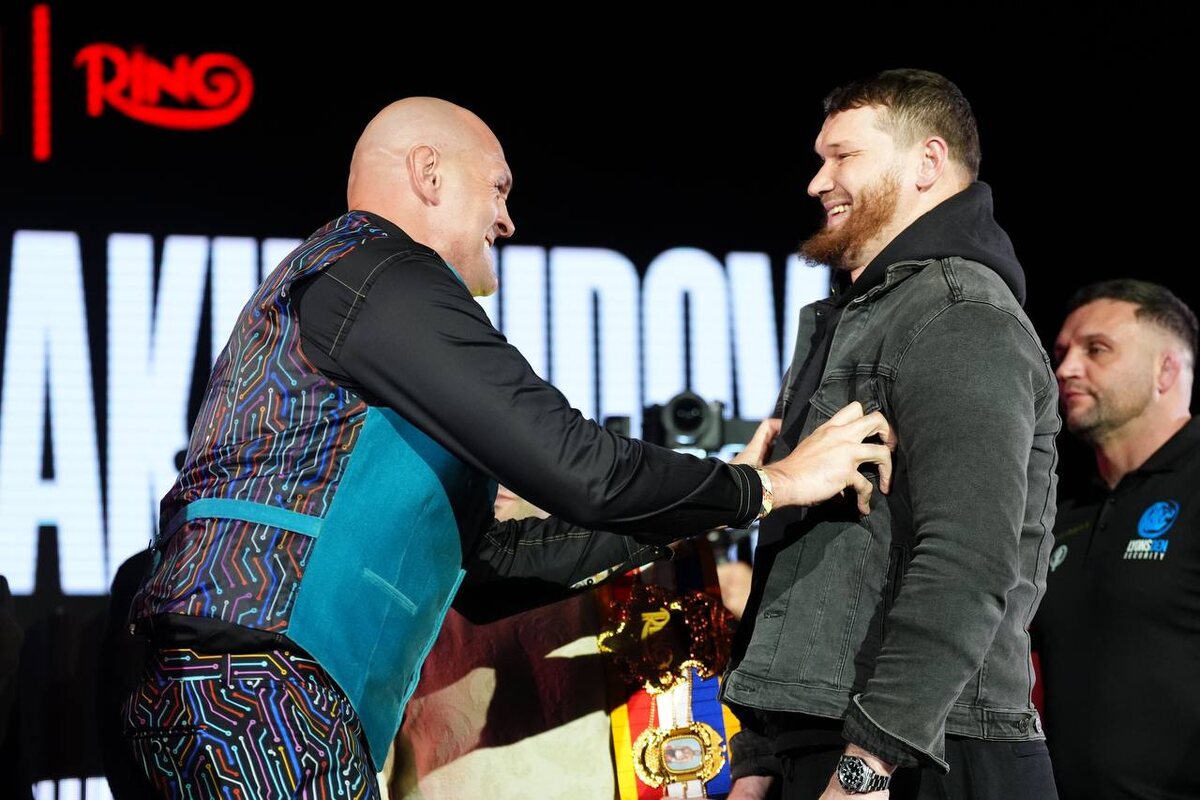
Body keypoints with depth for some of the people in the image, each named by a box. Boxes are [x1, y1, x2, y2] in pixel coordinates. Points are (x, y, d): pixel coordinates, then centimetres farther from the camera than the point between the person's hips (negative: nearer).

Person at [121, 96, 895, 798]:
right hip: (261, 693, -10)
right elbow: (572, 464, -15)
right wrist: (764, 485, -1)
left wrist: (682, 520, 24)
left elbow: (482, 544, 25)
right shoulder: (386, 274, -8)